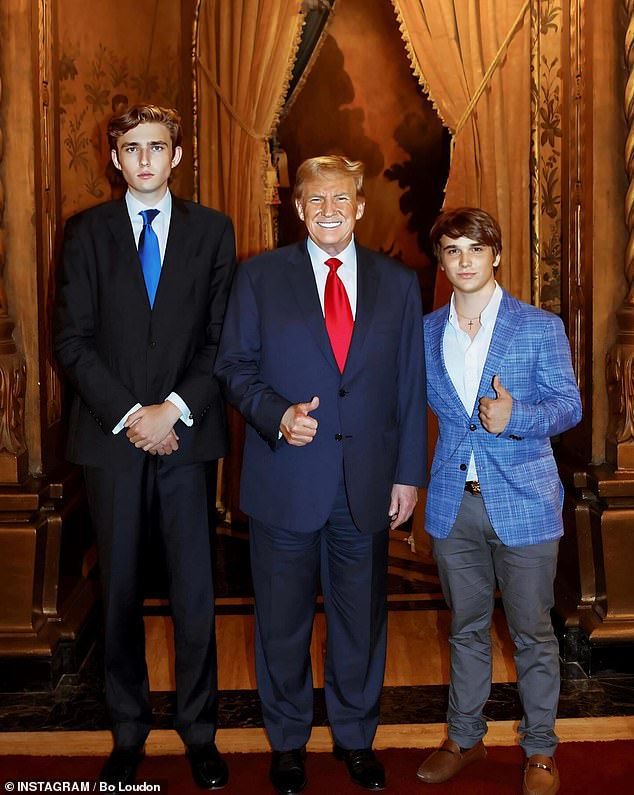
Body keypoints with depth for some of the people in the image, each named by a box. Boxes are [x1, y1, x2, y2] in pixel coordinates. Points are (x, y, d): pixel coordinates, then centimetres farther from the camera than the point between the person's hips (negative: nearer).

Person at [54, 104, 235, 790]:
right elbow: (72, 340, 0)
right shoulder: (86, 231, 7)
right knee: (120, 592, 9)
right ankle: (128, 734, 24)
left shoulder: (212, 231, 8)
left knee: (195, 593, 4)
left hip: (187, 435, 0)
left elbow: (223, 338, 2)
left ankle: (199, 733, 21)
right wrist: (127, 415, -10)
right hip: (112, 437, 1)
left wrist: (175, 408, -11)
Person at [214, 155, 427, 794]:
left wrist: (408, 473, 4)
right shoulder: (259, 277, 1)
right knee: (283, 620, 12)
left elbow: (410, 386, 7)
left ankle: (355, 737, 34)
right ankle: (287, 742, 32)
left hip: (368, 483, 2)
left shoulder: (398, 284, 6)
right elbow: (234, 366, 1)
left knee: (361, 619, 13)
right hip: (285, 481, -1)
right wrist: (276, 414, -17)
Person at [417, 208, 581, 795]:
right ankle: (464, 737, 33)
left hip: (523, 502, -3)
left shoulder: (540, 327, -4)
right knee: (466, 628, 16)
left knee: (532, 632, 8)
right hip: (454, 503, 3)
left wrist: (515, 417, -22)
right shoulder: (426, 332, 6)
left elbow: (568, 405, -4)